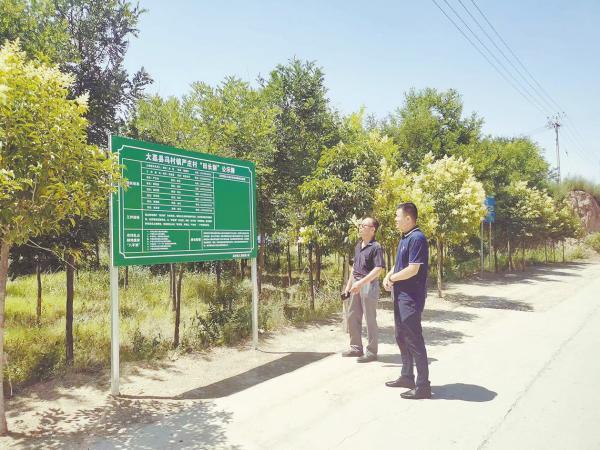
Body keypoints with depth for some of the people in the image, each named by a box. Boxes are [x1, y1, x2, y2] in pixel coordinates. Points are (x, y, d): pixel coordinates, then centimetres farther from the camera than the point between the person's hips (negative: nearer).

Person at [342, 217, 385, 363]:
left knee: (370, 319, 0)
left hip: (369, 285, -8)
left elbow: (379, 269, -21)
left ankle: (371, 352, 11)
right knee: (352, 316, 13)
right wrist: (348, 285, 17)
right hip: (356, 284, 9)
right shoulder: (358, 246, 13)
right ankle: (356, 348, 27)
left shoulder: (376, 247, -12)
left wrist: (361, 282, -27)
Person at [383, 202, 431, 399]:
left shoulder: (417, 238, -18)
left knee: (414, 340, -4)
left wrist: (393, 278, -10)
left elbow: (412, 269, -24)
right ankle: (407, 377, 31)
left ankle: (423, 386, 6)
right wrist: (389, 275, 1)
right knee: (401, 337, 18)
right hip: (401, 296, 10)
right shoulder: (404, 238, 14)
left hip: (411, 298, -10)